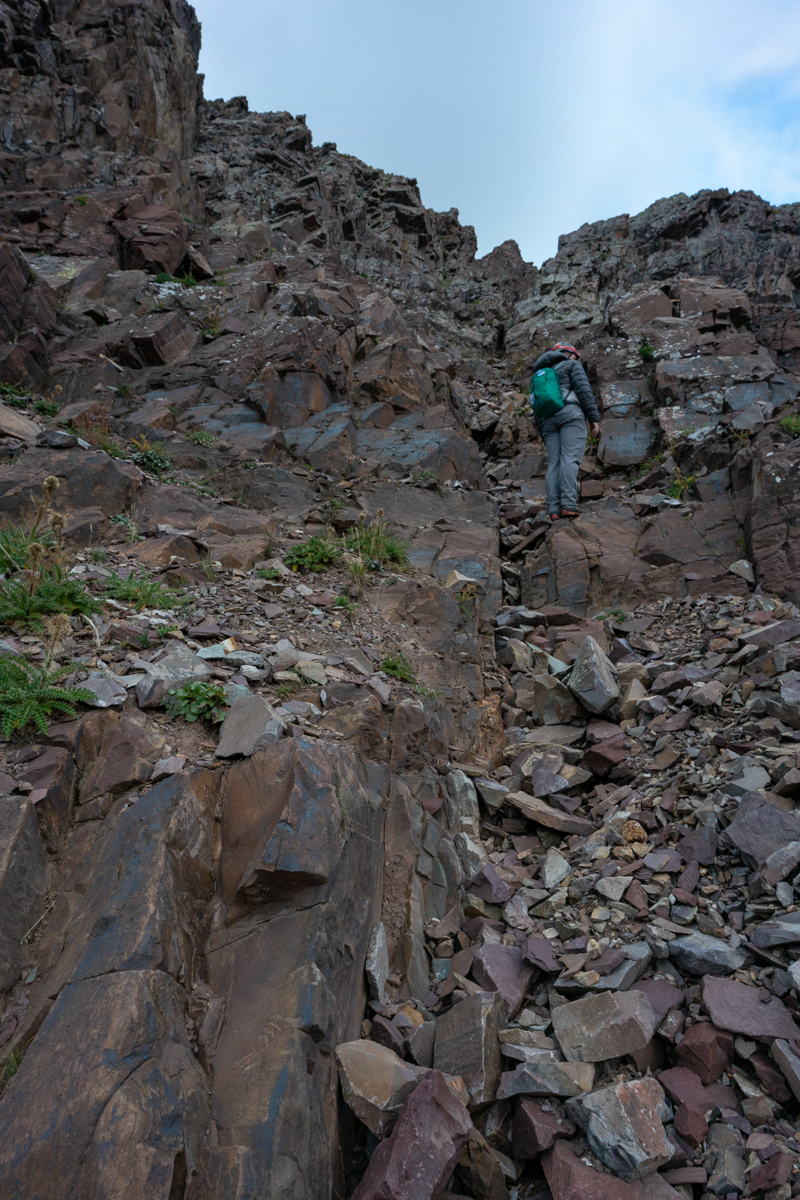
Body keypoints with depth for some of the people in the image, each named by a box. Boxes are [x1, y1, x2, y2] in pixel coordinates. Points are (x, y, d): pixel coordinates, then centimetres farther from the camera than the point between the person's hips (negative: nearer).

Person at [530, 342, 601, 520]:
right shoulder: (572, 365, 12)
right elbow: (583, 390, -3)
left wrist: (543, 434, 22)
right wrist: (594, 418, -6)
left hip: (547, 421, 6)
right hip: (570, 413, -6)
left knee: (554, 464, -4)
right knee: (571, 459, -17)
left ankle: (554, 509, -20)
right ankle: (568, 505, -32)